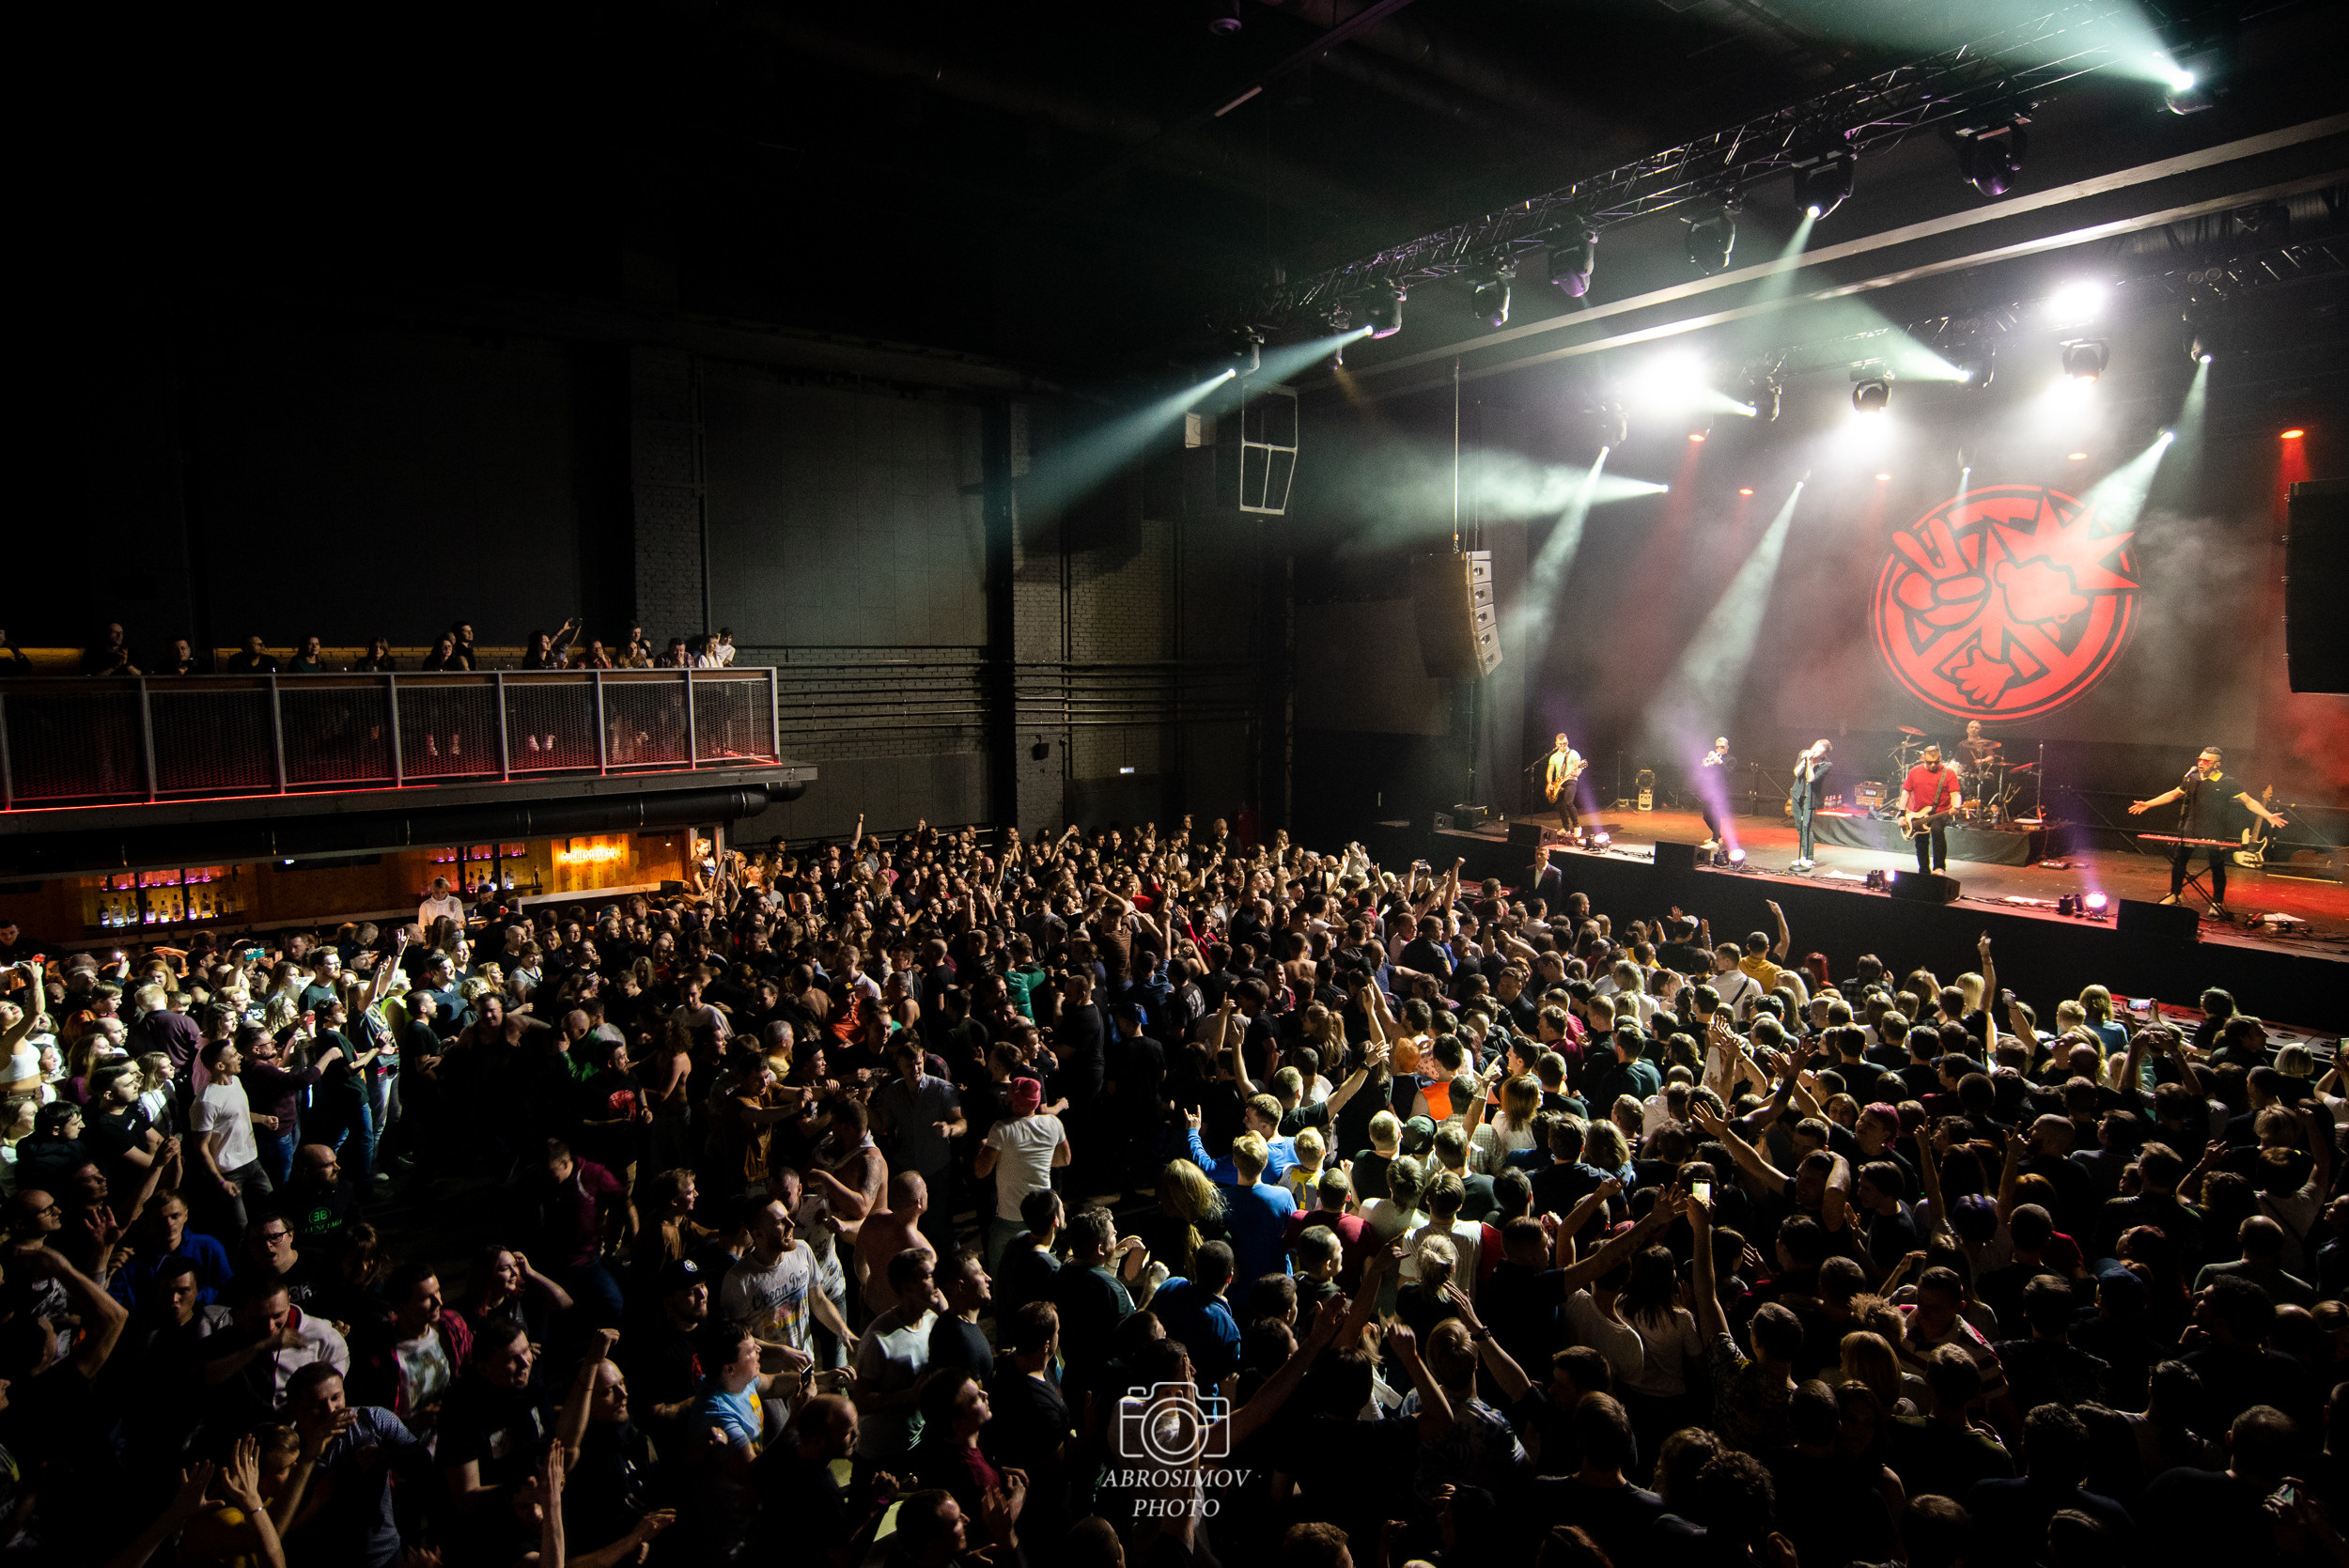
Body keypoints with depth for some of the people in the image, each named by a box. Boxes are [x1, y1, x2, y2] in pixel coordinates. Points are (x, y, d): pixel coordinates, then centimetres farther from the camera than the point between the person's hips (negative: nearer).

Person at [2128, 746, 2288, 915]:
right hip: (2191, 830, 3)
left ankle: (2218, 903, 16)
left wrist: (2268, 816, -21)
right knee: (2178, 860, 2)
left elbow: (2249, 802, -7)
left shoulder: (2227, 783, -6)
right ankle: (2175, 895, 20)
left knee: (2217, 867, 1)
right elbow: (2172, 795, 16)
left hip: (2215, 834, -3)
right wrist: (2147, 805, 15)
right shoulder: (2192, 779, 5)